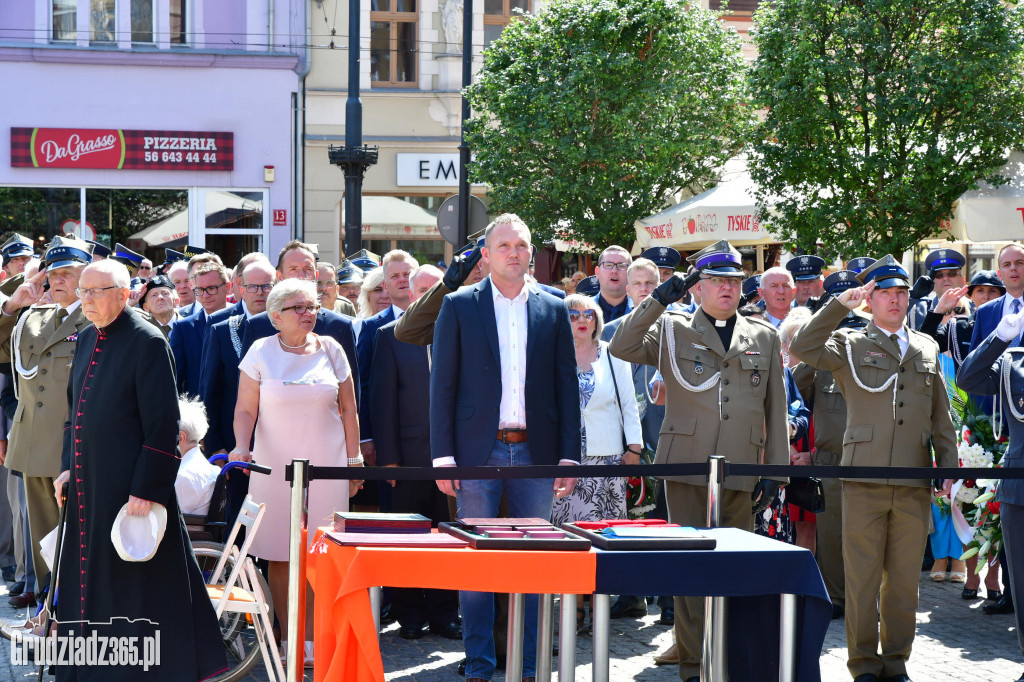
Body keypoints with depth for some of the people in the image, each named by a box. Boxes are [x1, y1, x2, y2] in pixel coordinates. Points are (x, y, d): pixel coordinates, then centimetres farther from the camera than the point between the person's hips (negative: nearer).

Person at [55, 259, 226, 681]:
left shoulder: (147, 342, -13)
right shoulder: (87, 340, 11)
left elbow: (163, 423, -16)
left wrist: (146, 489, -18)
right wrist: (68, 467, 11)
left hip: (130, 485, -8)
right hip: (88, 485, 8)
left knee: (133, 587, -2)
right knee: (90, 583, 12)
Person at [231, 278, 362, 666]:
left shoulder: (330, 350, 7)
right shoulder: (261, 352, 3)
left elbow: (348, 410, 11)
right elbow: (245, 409, 3)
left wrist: (353, 463, 9)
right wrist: (241, 447, -14)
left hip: (325, 466, 1)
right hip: (274, 465, -1)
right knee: (280, 554, -1)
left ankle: (312, 640, 2)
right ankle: (289, 640, 7)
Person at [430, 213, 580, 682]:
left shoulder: (552, 310, 9)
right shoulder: (459, 306, 3)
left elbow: (566, 387, 9)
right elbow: (442, 384, 1)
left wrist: (569, 457, 2)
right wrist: (443, 457, -6)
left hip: (535, 454, 2)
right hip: (478, 453, -2)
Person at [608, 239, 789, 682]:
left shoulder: (764, 338, 15)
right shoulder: (671, 329, 9)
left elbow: (776, 410, 15)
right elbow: (620, 348, -8)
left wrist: (775, 471, 8)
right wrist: (658, 300, -13)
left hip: (740, 472, 2)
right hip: (687, 465, -2)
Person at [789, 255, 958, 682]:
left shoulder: (927, 348, 17)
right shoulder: (850, 346, 7)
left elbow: (941, 417, 19)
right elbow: (802, 349, -10)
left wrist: (948, 467, 11)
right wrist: (839, 305, -10)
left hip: (915, 485, 3)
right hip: (864, 482, -3)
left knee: (904, 578, 5)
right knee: (862, 576, -2)